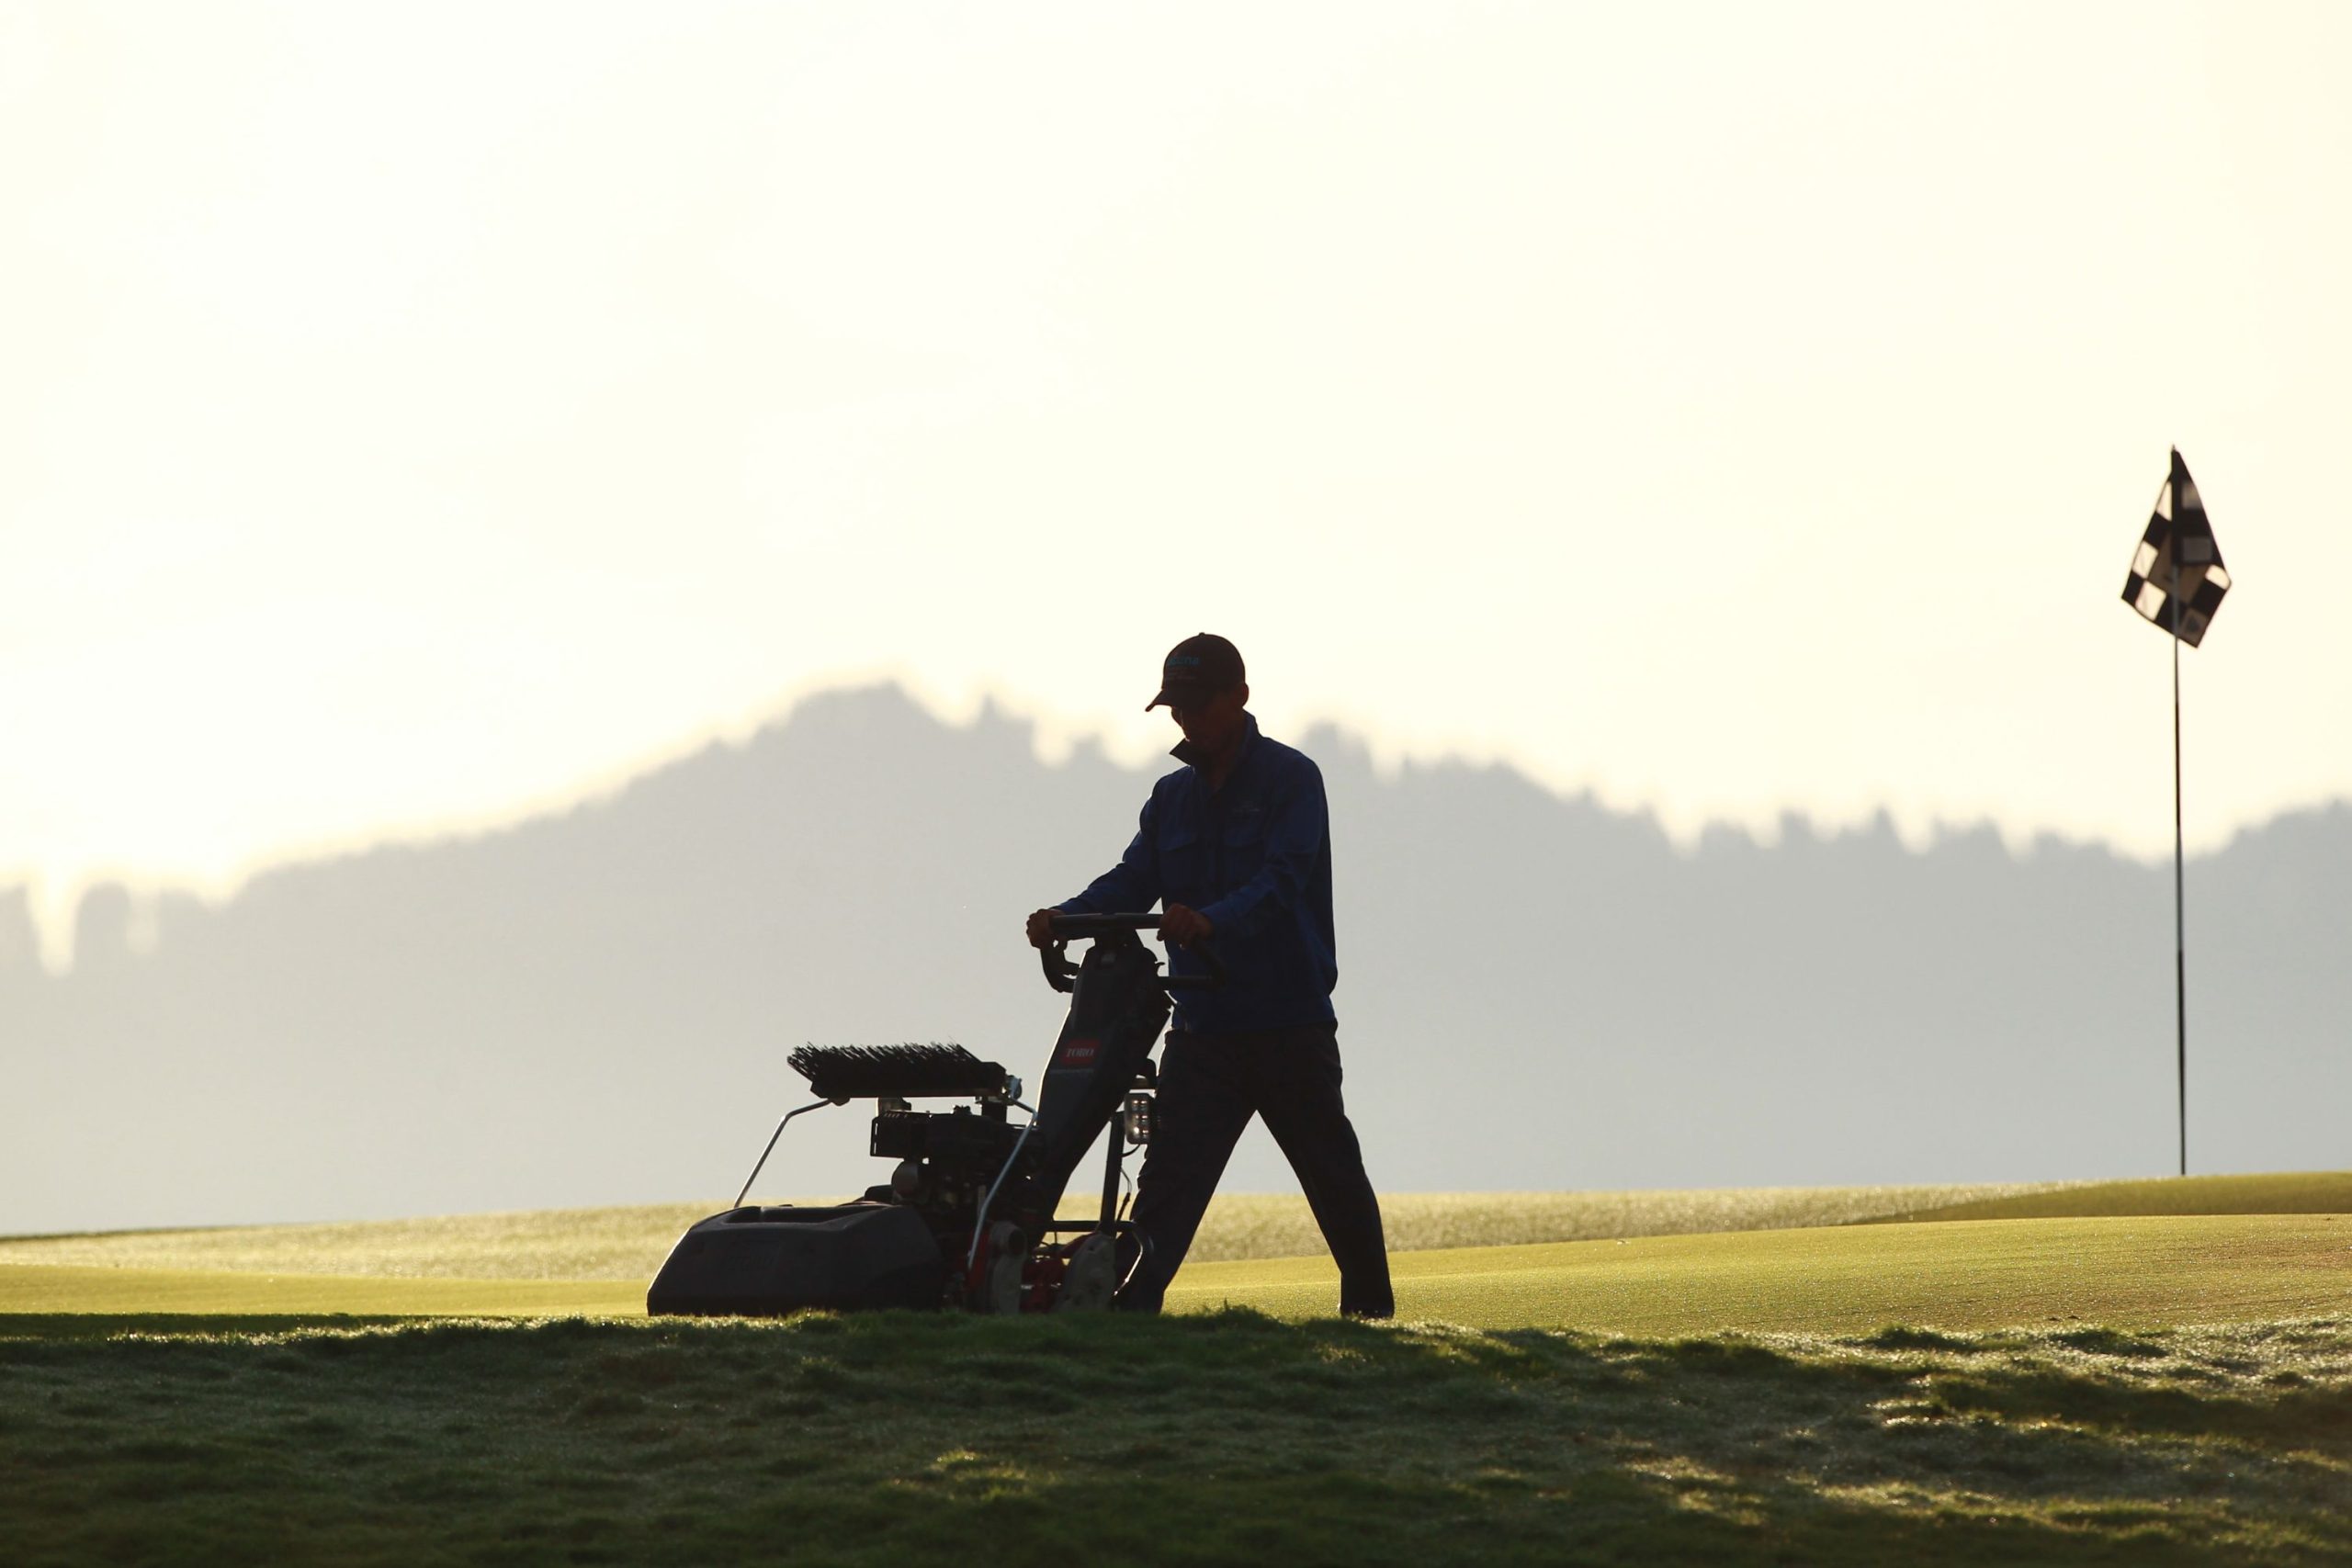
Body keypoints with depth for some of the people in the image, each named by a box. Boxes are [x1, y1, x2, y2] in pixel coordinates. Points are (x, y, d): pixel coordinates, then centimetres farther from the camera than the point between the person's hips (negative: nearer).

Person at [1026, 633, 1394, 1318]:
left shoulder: (1290, 779, -6)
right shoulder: (1172, 797, 14)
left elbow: (1282, 881, -20)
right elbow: (1132, 881, 4)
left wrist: (1211, 921, -39)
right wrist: (1065, 916, -17)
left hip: (1290, 1024, -4)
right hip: (1203, 1025, 4)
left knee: (1334, 1179, 8)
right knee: (1168, 1179, -7)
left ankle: (1370, 1310, 21)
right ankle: (1131, 1309, -14)